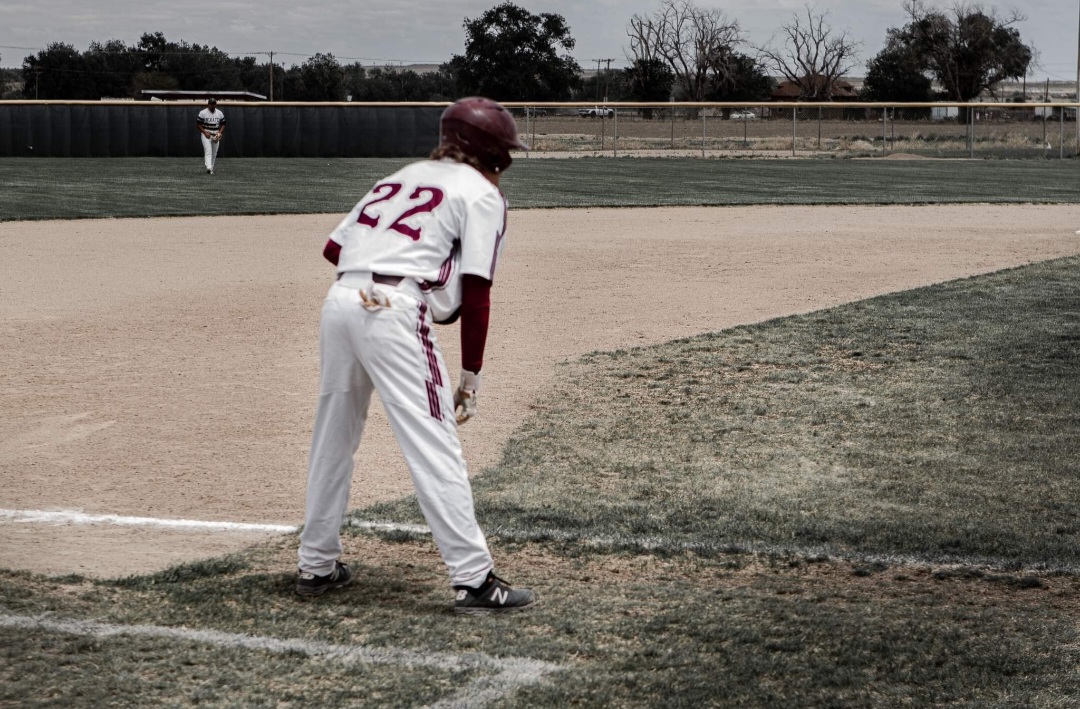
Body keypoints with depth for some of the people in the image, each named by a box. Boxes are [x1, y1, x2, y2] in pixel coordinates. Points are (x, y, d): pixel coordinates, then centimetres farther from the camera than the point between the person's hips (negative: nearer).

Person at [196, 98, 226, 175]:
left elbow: (223, 124, 13)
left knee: (214, 153, 5)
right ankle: (209, 167, -32)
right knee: (208, 150, -19)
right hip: (206, 134, -4)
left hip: (216, 135, 4)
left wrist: (220, 132, -5)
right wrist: (205, 132, -14)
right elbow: (198, 124, -2)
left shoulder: (220, 113, 7)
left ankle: (211, 169, 14)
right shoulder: (203, 113, -4)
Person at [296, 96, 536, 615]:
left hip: (340, 300, 7)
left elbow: (334, 248, 20)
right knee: (434, 446, -8)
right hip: (395, 311, -7)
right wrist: (470, 377, 1)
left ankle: (316, 565, 28)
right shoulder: (481, 193, 7)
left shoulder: (404, 176, 27)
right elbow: (477, 294, -2)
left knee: (333, 438, 18)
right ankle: (474, 579, -9)